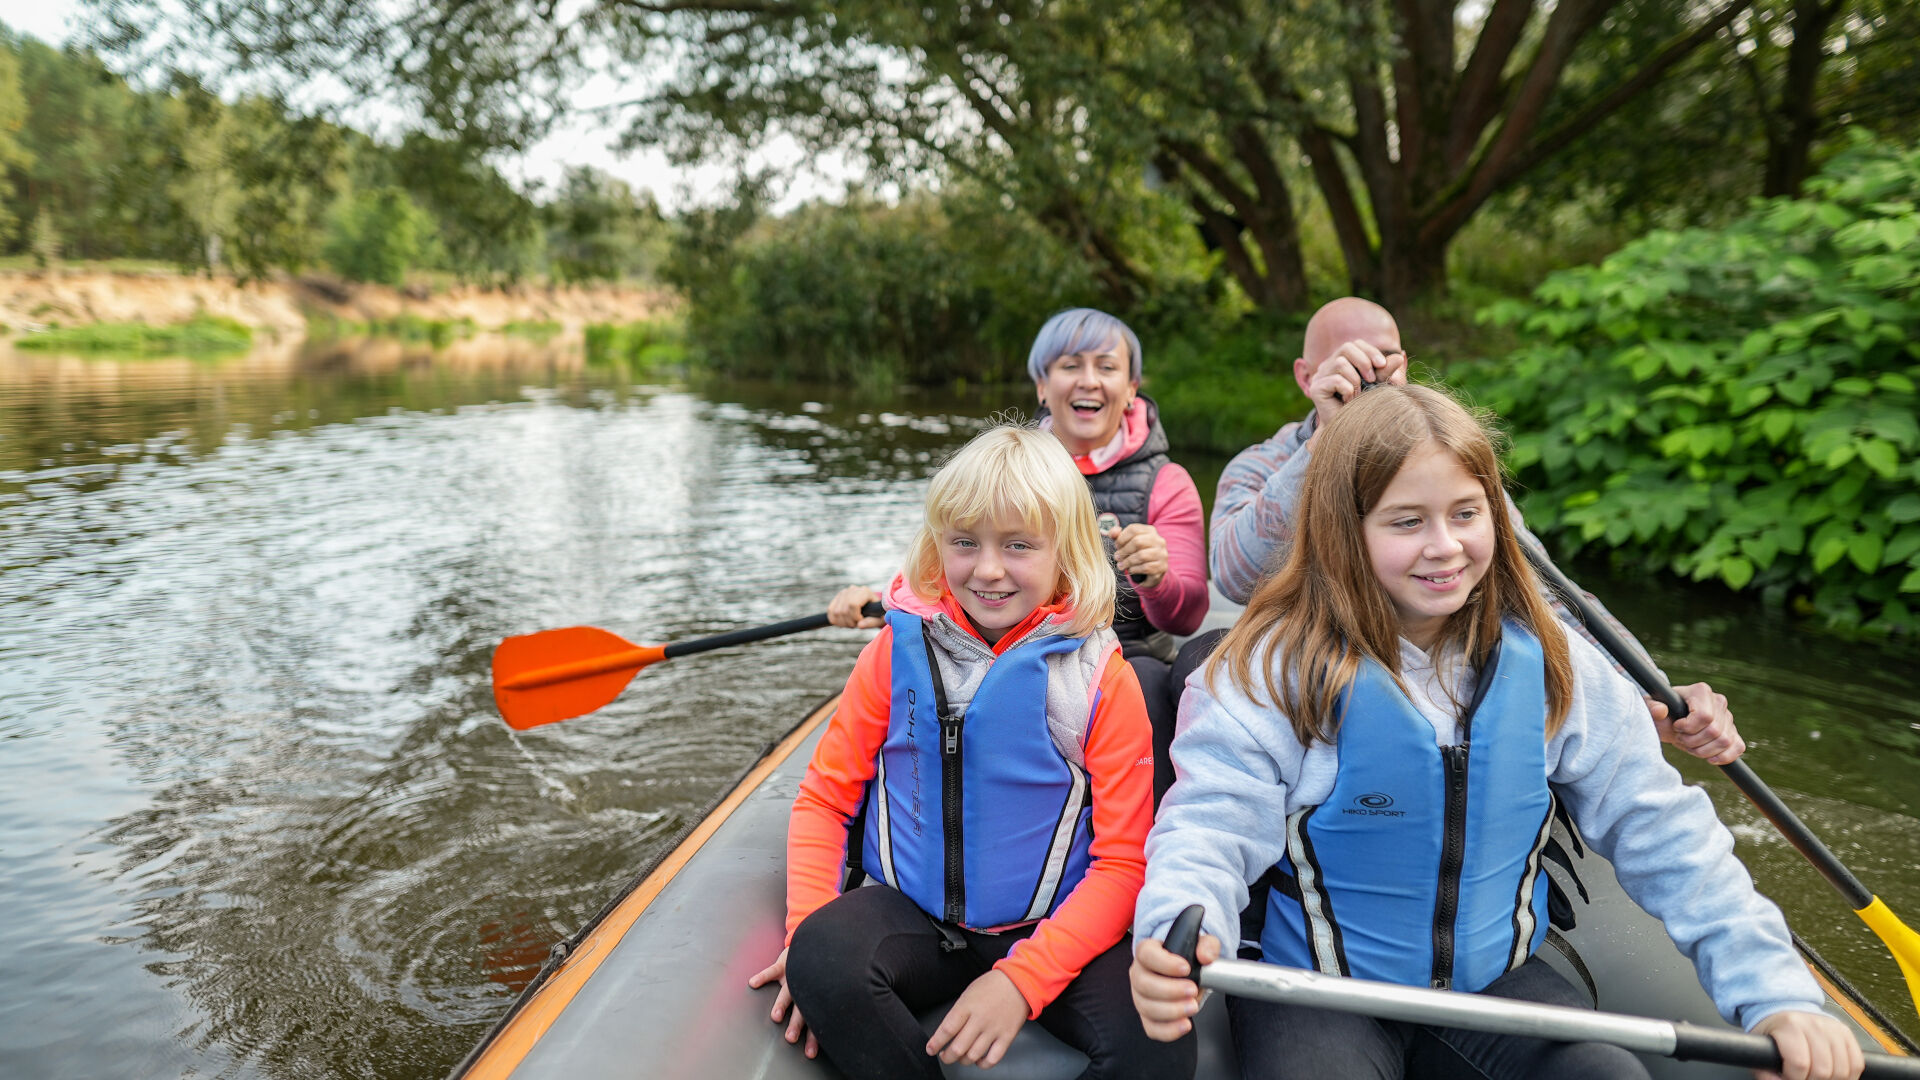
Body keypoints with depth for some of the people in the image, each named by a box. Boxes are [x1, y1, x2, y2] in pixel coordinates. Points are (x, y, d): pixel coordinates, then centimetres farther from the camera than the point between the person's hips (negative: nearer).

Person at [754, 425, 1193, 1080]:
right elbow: (825, 796, 5)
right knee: (822, 957, -29)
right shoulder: (899, 650, 1)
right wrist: (807, 931, -11)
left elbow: (1123, 863, -6)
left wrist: (1021, 979, -18)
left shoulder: (1102, 679, -5)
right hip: (912, 920, 2)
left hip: (1048, 931, -1)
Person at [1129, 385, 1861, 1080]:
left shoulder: (1550, 664, -4)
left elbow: (1661, 831, 0)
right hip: (1316, 987, -3)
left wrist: (1774, 992, -7)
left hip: (1496, 978, 4)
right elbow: (1210, 830, -20)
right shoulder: (1273, 668, -16)